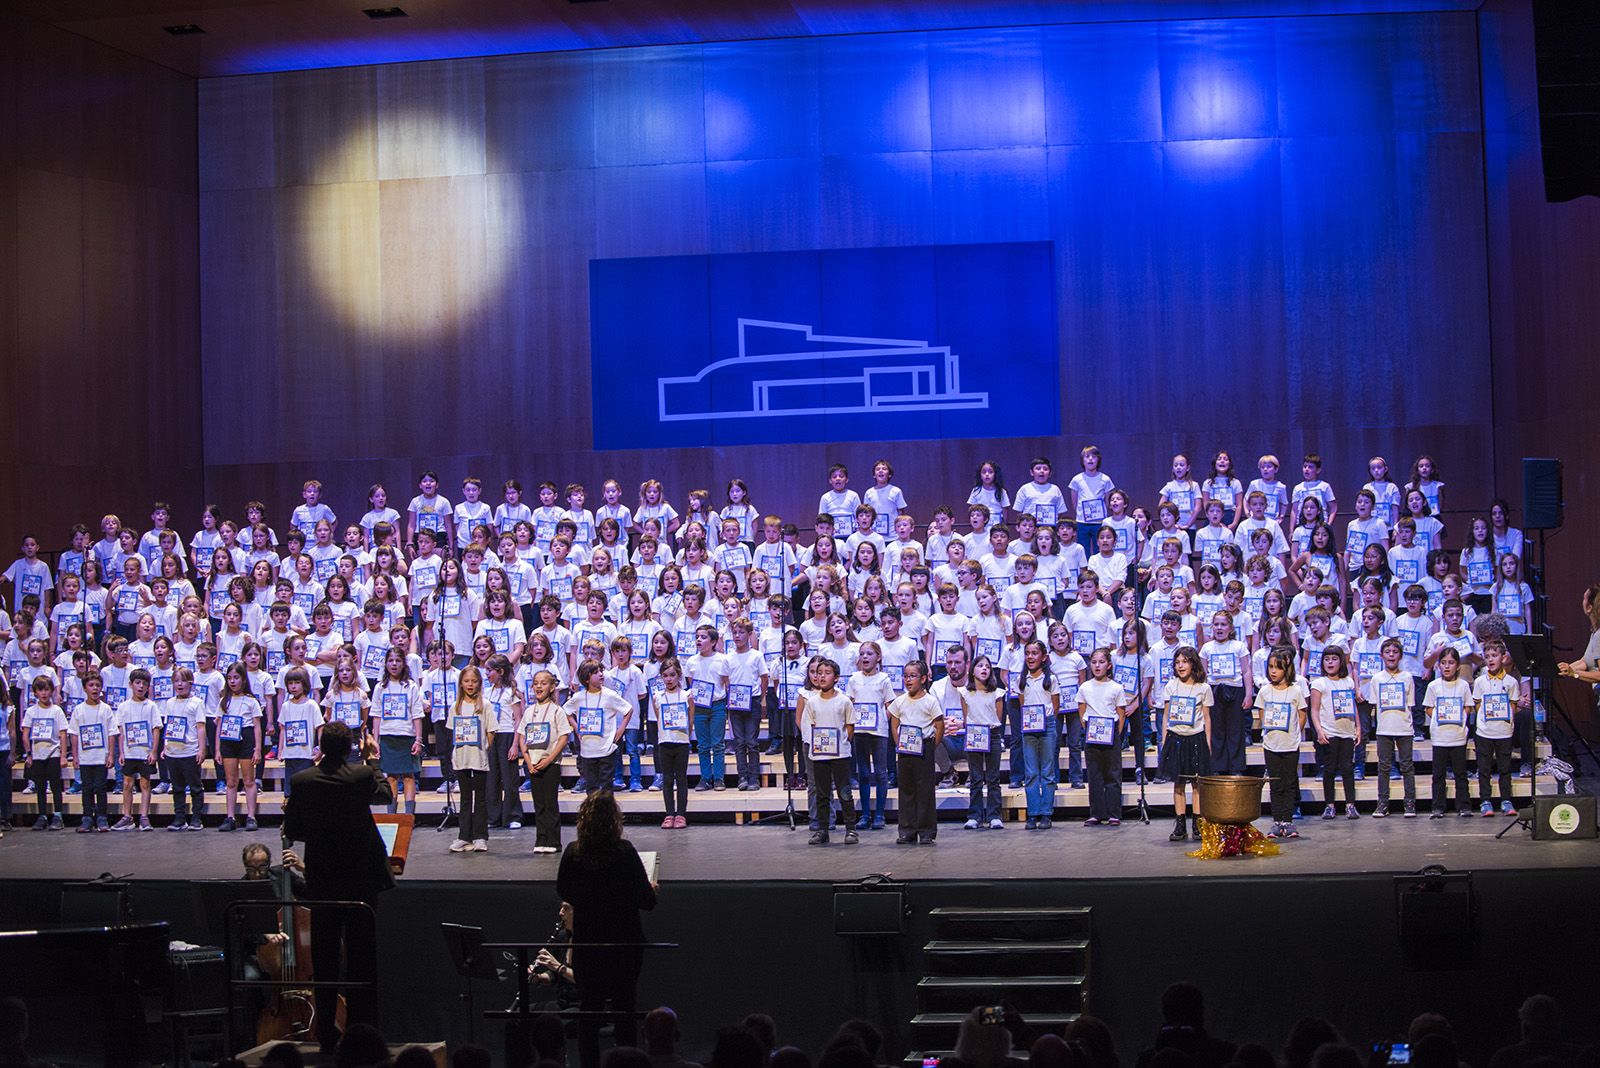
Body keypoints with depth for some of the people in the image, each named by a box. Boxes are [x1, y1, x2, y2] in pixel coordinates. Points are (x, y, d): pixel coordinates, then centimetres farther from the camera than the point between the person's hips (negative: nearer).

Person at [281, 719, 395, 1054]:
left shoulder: (302, 782, -9)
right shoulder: (362, 776, -12)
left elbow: (292, 832, -3)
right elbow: (386, 793, 10)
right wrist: (375, 767, 28)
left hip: (321, 881, 1)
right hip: (361, 881, -1)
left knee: (324, 959, 10)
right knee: (361, 955, 6)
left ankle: (326, 1034, 14)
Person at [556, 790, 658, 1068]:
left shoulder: (572, 853, -9)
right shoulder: (624, 852, -17)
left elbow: (563, 891, 7)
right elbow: (646, 899, -14)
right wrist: (651, 889, 8)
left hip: (586, 943, 2)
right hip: (624, 941, -2)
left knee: (588, 1009, 11)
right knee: (624, 1007, 10)